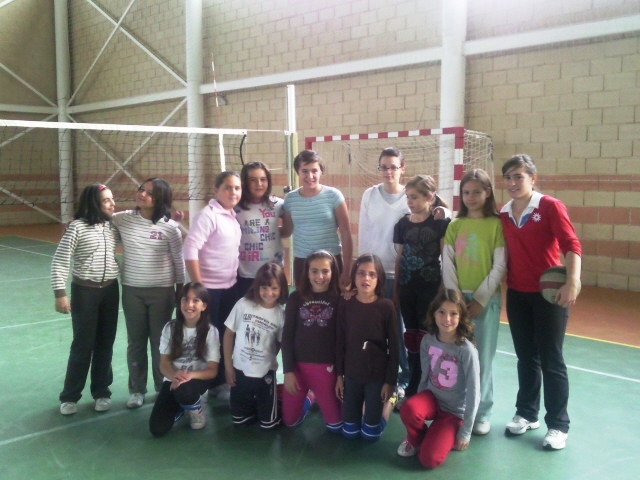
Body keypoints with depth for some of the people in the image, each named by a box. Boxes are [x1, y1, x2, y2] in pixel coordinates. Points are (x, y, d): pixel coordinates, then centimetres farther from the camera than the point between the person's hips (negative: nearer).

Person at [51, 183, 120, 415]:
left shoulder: (113, 225, 3)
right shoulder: (77, 227, -12)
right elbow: (59, 262, -10)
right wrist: (60, 293, -14)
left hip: (110, 290, 4)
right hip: (84, 291, -4)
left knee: (105, 343, 10)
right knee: (83, 344, 4)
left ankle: (101, 392, 25)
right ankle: (70, 396, 20)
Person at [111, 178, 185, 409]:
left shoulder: (169, 227, -9)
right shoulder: (121, 219, -3)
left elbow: (179, 260, -1)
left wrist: (180, 289, 3)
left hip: (162, 291, -2)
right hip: (132, 290, 2)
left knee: (160, 341, 9)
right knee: (136, 341, 12)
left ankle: (163, 388, 27)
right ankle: (137, 389, 27)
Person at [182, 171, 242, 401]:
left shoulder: (234, 216, 9)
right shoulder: (207, 215, -15)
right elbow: (190, 250, -22)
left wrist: (236, 278, 10)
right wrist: (198, 286, -22)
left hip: (231, 287, 7)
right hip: (210, 288, -7)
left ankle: (221, 382, 29)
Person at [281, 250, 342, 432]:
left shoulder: (339, 300, -5)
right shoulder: (296, 298, 0)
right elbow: (287, 337, 1)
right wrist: (288, 370, -5)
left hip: (326, 367, -2)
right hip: (298, 365, 2)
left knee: (335, 425, 5)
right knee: (290, 421, 11)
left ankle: (317, 396, 33)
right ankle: (309, 397, 38)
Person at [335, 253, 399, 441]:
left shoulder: (387, 306, -13)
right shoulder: (345, 305, -7)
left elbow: (393, 346, -9)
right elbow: (340, 342, 0)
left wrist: (391, 381, -8)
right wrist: (339, 375, 2)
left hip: (377, 374, -2)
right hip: (351, 373, 3)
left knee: (370, 433, 8)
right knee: (349, 432, 12)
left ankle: (389, 401, 35)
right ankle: (367, 404, 41)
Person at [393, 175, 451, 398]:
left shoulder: (441, 223, -7)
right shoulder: (403, 223, 5)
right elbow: (399, 257, 10)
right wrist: (395, 288, 10)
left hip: (430, 287, -4)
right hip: (407, 288, 4)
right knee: (411, 337, 11)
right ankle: (413, 385, 22)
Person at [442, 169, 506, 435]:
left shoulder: (497, 225, -2)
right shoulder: (454, 225, 7)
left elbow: (499, 267, -6)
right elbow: (447, 264, 3)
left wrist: (479, 300, -10)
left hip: (486, 299, -2)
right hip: (457, 298, 3)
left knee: (482, 358, 3)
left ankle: (482, 413, 16)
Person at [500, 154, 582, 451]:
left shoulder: (550, 206, -9)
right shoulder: (503, 214, 5)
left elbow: (571, 245, -15)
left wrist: (572, 282, -26)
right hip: (517, 294, 4)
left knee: (551, 360, 2)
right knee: (526, 357, 14)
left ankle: (558, 425, 15)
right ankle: (527, 414, 29)